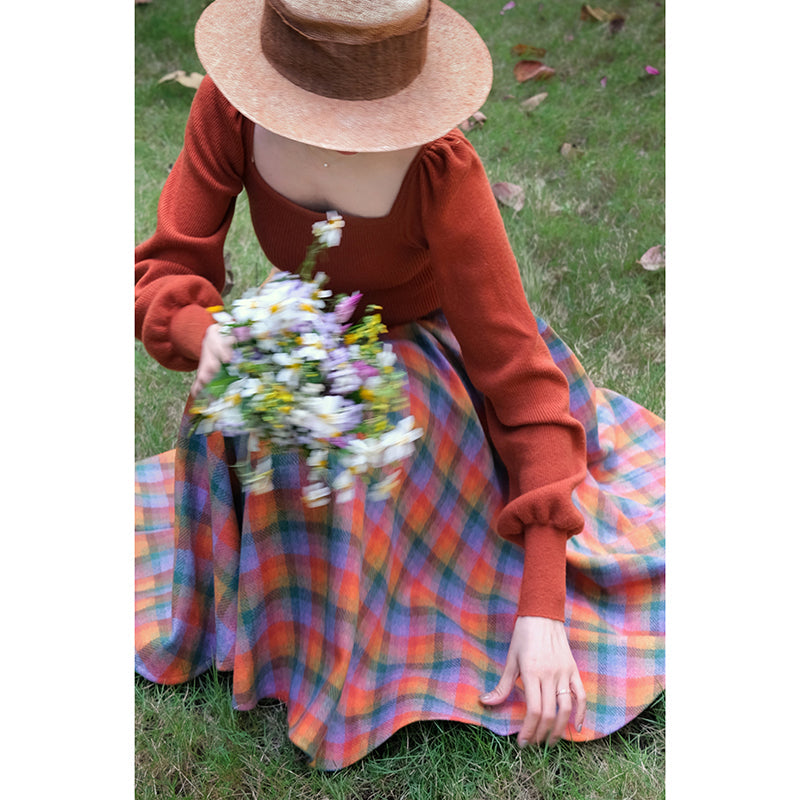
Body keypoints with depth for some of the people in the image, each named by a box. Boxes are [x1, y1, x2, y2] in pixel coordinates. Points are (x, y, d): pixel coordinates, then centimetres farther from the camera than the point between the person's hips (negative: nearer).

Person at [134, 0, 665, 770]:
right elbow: (168, 275, -21)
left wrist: (541, 613, -36)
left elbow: (523, 380, -33)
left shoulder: (441, 172, -36)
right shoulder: (227, 108, -27)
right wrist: (205, 333, -48)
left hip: (429, 341, -2)